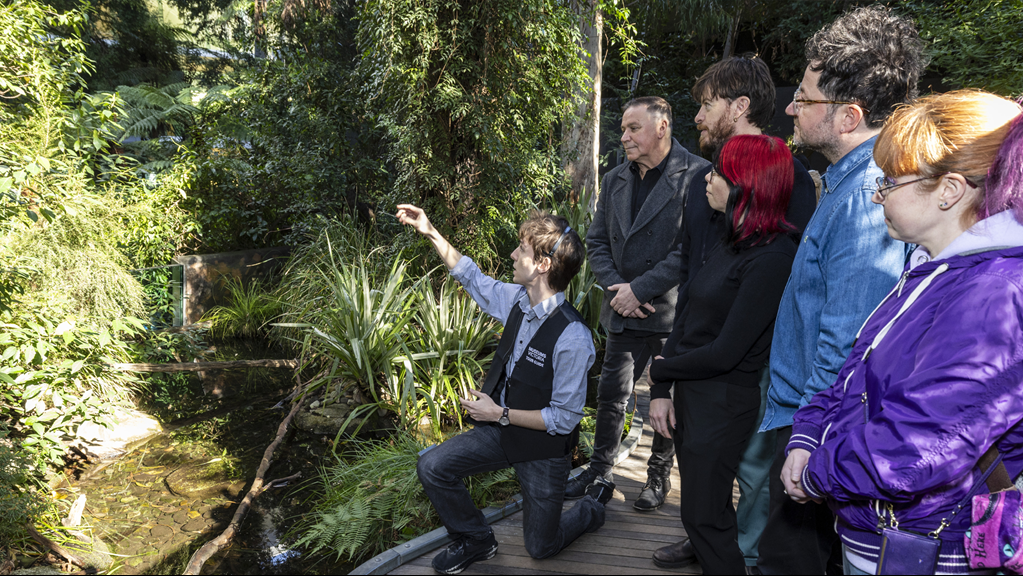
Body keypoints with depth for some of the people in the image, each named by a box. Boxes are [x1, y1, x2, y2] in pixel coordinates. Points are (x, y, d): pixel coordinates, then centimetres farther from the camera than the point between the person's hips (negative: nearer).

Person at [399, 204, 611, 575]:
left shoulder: (573, 338, -31)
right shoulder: (517, 300, -10)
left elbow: (564, 419, -24)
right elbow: (472, 277, 9)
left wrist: (500, 414, -21)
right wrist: (431, 233, 6)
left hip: (544, 446, -6)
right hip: (502, 429, 6)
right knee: (432, 468, -5)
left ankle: (595, 503, 38)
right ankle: (476, 541, 19)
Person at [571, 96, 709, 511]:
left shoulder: (696, 175, -11)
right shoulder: (614, 180, 10)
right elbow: (597, 240, 11)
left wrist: (639, 289, -18)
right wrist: (615, 286, -6)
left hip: (673, 311, -5)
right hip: (624, 312, 5)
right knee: (611, 395, 12)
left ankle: (659, 476, 29)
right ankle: (599, 470, 30)